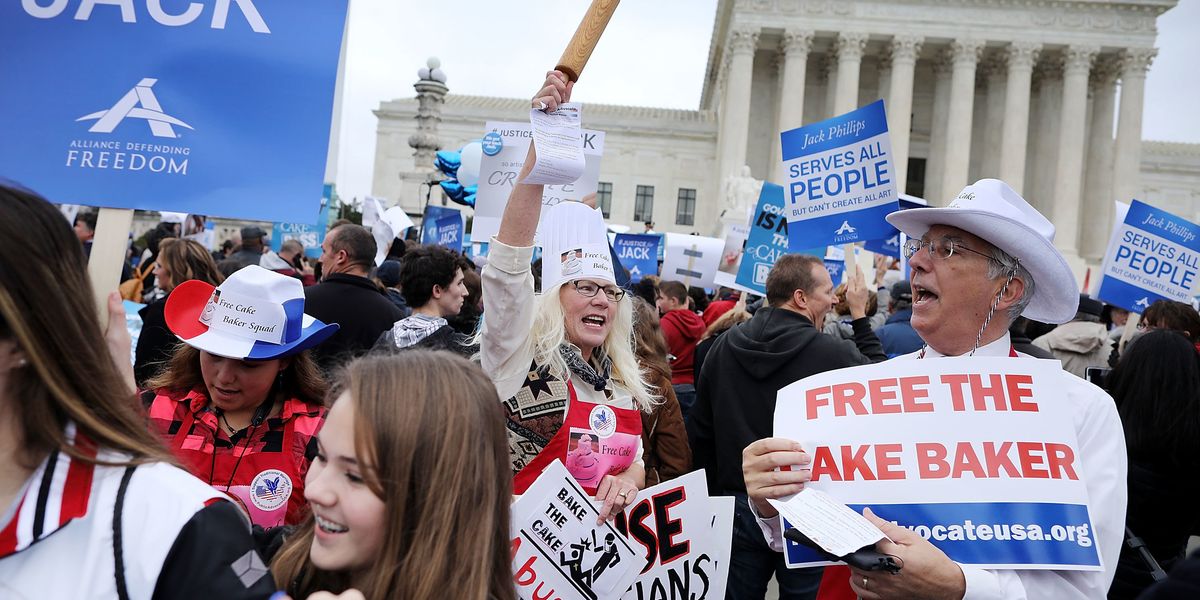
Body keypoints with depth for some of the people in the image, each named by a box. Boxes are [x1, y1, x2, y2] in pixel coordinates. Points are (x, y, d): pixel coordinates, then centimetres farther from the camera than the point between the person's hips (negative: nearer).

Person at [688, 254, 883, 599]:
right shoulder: (833, 354, -17)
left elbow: (700, 432, 5)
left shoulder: (723, 347, -1)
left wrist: (715, 494, 15)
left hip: (739, 507, 4)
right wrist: (861, 316, 11)